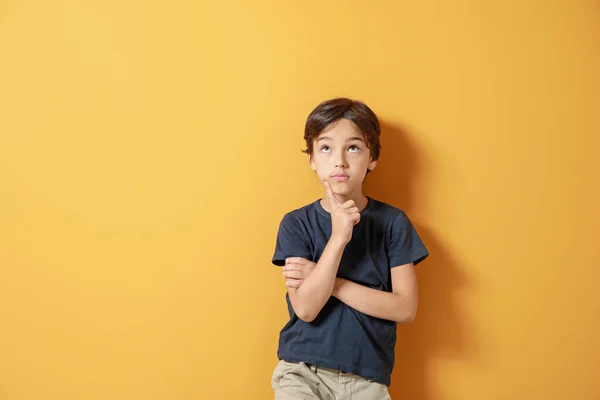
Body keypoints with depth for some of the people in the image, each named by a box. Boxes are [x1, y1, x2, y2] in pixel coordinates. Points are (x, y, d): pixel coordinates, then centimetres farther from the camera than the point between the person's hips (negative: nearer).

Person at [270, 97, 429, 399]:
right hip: (302, 372, 0)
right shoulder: (296, 224, -1)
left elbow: (406, 308, -7)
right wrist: (338, 237, -20)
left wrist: (326, 280, -10)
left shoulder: (393, 222, 0)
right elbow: (305, 309, -12)